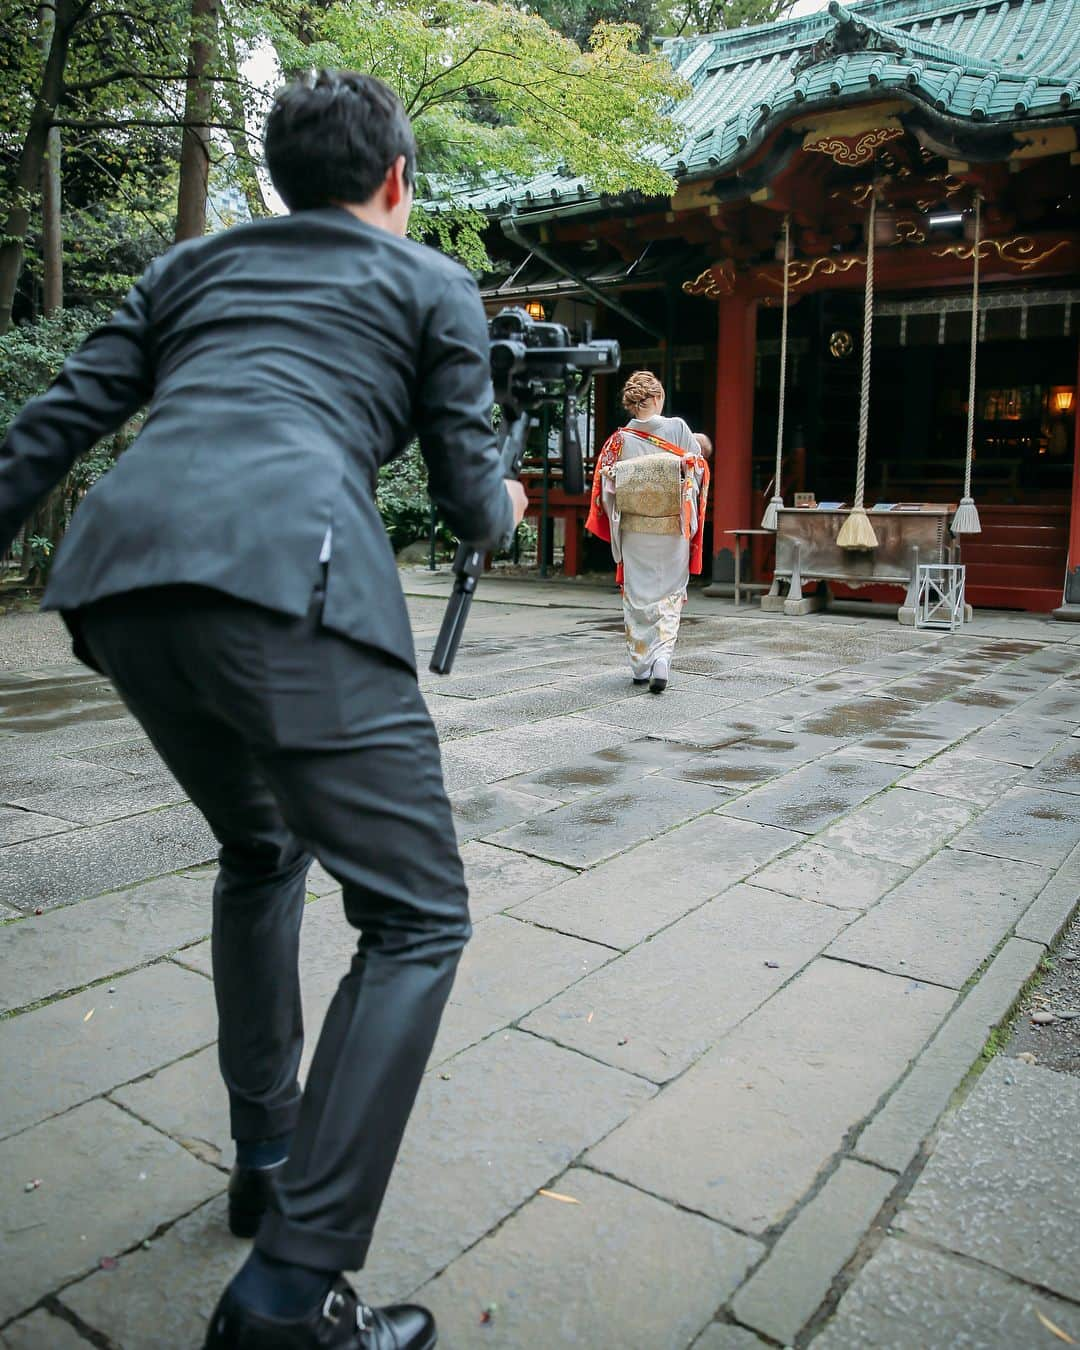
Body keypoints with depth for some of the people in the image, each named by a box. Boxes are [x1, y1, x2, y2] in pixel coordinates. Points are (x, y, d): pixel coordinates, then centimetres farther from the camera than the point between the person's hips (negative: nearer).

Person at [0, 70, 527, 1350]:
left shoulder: (191, 265, 31)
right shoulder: (431, 280, 20)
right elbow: (469, 500, 17)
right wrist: (505, 504, 38)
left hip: (112, 569, 6)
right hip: (282, 571, -6)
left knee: (259, 849, 26)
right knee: (415, 918, 2)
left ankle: (266, 1154, 34)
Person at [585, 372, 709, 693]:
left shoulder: (619, 440, -4)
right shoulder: (678, 428, -6)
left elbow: (606, 489, -3)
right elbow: (699, 471, -2)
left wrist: (616, 525, 10)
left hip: (633, 531, 1)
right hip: (672, 529, -1)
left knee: (636, 595, 12)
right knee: (669, 595, 8)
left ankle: (640, 666, 17)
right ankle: (662, 658, -10)